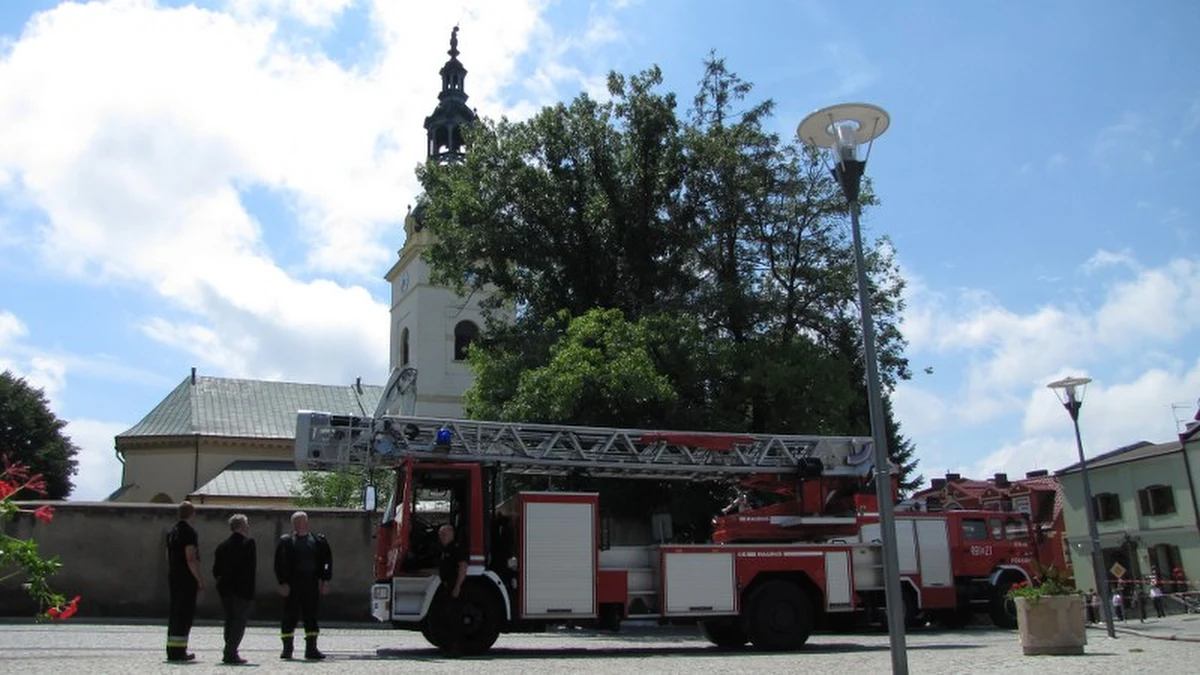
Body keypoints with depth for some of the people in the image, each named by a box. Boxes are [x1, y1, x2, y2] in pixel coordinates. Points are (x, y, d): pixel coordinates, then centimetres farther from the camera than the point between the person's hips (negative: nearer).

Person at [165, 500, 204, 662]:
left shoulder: (171, 532, 13)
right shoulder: (189, 533, -14)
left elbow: (168, 557, 18)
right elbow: (191, 559, -19)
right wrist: (200, 580, -14)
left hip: (173, 577, 9)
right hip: (187, 579, -9)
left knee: (174, 612, 12)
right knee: (186, 613, -4)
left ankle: (172, 649, 15)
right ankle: (179, 650, -5)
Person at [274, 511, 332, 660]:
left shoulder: (318, 541, 8)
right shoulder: (286, 541, 2)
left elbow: (326, 560, 9)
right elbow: (280, 563, -1)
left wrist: (325, 580, 2)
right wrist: (283, 583, -8)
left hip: (311, 584, 2)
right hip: (292, 585, -2)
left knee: (311, 616, 3)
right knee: (290, 615, 2)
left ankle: (311, 648, 8)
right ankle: (287, 649, 12)